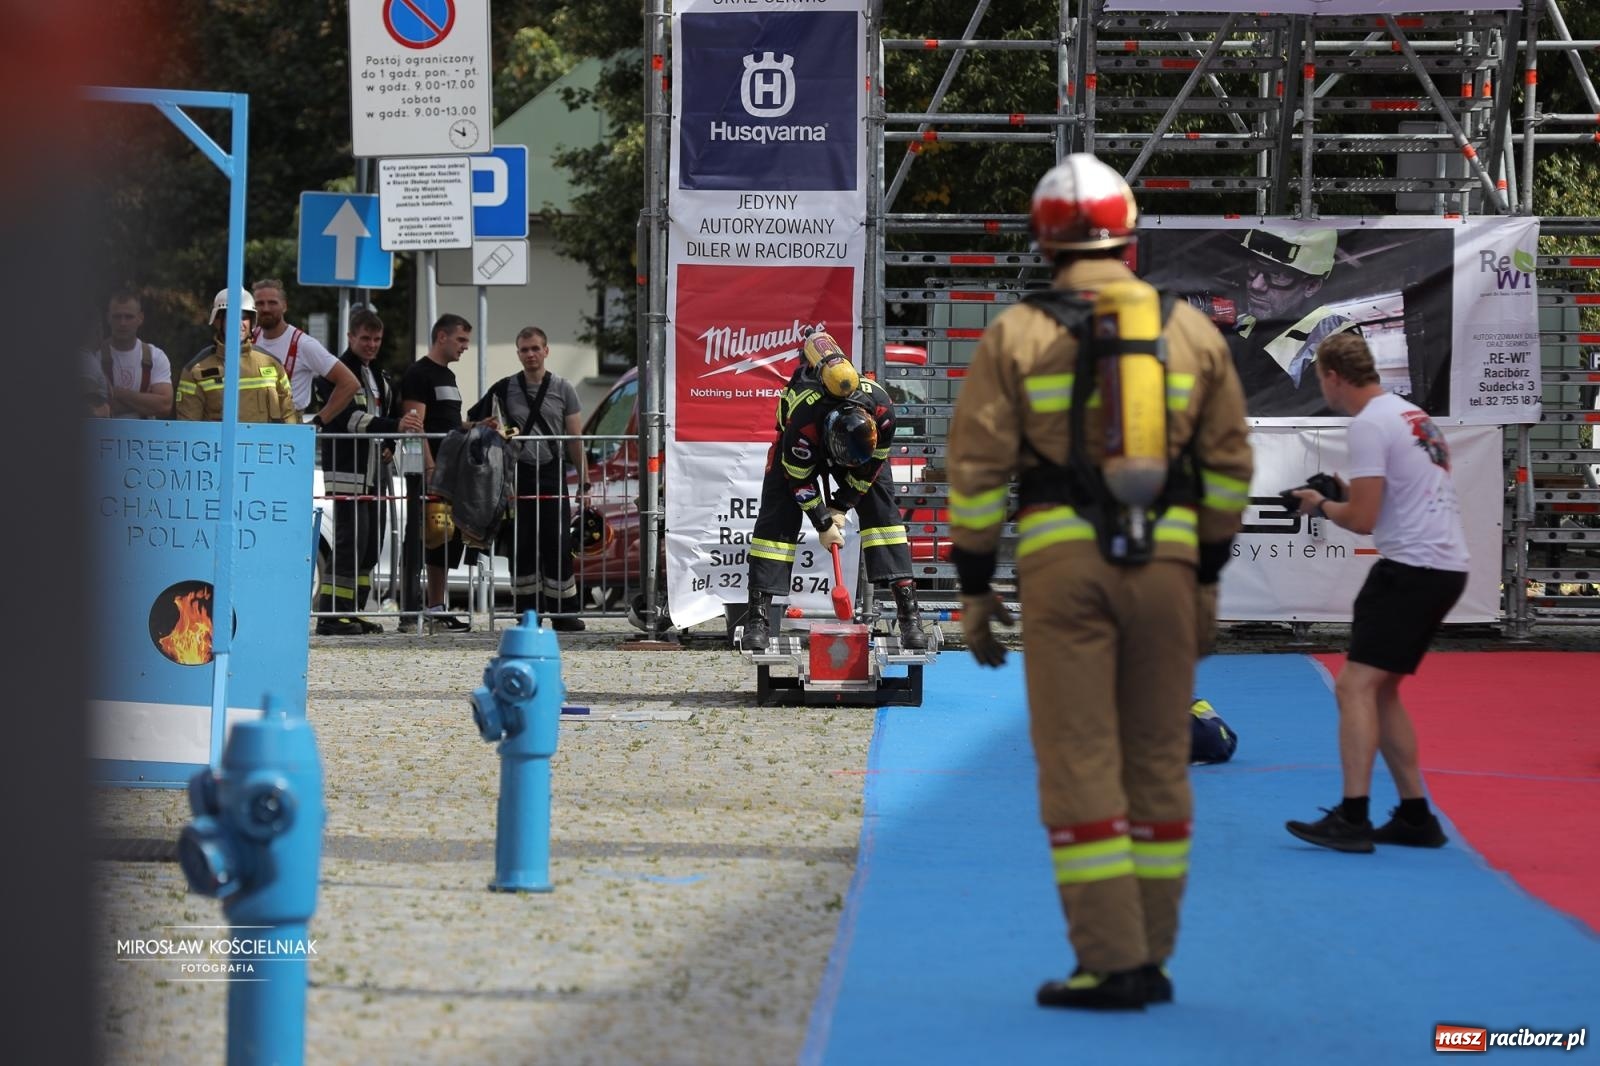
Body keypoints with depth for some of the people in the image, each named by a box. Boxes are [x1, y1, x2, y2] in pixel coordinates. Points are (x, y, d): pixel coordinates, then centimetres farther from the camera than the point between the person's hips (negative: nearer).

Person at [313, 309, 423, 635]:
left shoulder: (380, 376, 20)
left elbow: (395, 411, 34)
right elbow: (349, 418, -23)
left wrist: (390, 445, 14)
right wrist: (394, 425, -34)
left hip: (375, 471, 9)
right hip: (347, 471, -9)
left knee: (371, 546, 9)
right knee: (350, 543, -14)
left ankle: (351, 612, 15)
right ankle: (330, 616, -13)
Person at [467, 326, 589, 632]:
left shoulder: (562, 389, 7)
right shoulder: (504, 390, 6)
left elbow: (575, 439, 6)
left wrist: (584, 483, 2)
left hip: (552, 474, 0)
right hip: (517, 476, 0)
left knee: (558, 545, -4)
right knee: (521, 548, 0)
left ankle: (564, 612, 0)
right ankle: (527, 613, 6)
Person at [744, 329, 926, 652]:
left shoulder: (881, 407, -36)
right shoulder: (802, 419, -43)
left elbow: (871, 463, -17)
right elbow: (800, 479, -25)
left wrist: (841, 507, -13)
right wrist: (823, 524, -18)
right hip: (804, 444, -2)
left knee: (881, 508, -11)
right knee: (778, 515, -13)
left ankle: (908, 610, -10)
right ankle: (758, 617, -11)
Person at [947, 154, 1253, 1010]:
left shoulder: (1015, 335, 0)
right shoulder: (1193, 331, 8)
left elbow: (976, 468, -3)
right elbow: (1228, 464, 11)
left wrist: (974, 586, 4)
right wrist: (1206, 578, 19)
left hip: (1060, 562, -3)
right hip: (1163, 562, 3)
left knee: (1080, 765, -1)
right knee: (1156, 761, 10)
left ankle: (1111, 962, -5)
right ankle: (1151, 957, 14)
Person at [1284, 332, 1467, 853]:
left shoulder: (1369, 425, -12)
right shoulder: (1412, 415, 17)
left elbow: (1362, 519, -15)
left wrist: (1322, 506, 3)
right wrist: (1354, 492, 17)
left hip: (1412, 567, -10)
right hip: (1445, 566, 10)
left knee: (1355, 685, -13)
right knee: (1379, 689, 16)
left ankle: (1352, 818, -21)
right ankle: (1415, 817, 16)